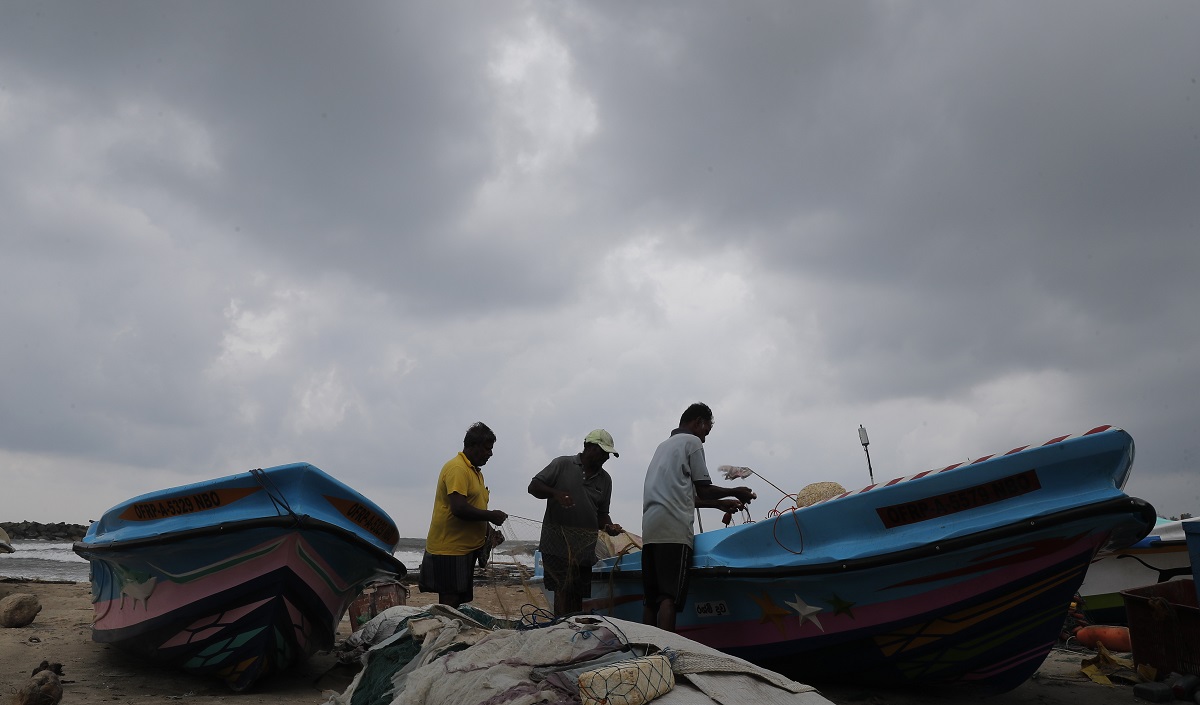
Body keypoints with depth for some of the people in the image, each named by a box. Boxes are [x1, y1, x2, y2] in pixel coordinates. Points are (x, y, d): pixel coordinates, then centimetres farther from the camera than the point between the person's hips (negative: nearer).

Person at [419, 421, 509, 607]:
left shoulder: (475, 472, 17)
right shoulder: (457, 468, -14)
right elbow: (459, 509, -25)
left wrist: (489, 532, 7)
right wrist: (491, 516, -14)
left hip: (466, 548, 10)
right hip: (450, 551, -10)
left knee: (458, 602, 12)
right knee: (450, 604, -8)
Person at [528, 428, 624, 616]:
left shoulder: (605, 479, 14)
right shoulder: (563, 465, 0)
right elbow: (533, 486, -2)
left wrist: (609, 526, -4)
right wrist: (555, 493, -20)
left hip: (585, 549, 5)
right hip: (557, 543, -5)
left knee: (578, 596, 7)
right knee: (565, 589, -13)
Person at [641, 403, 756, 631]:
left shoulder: (663, 445, 28)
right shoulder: (692, 442, 4)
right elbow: (703, 490, 3)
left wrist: (721, 504, 31)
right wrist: (735, 492, 17)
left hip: (649, 530, 8)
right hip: (674, 529, -8)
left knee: (650, 599, 5)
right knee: (670, 597, -12)